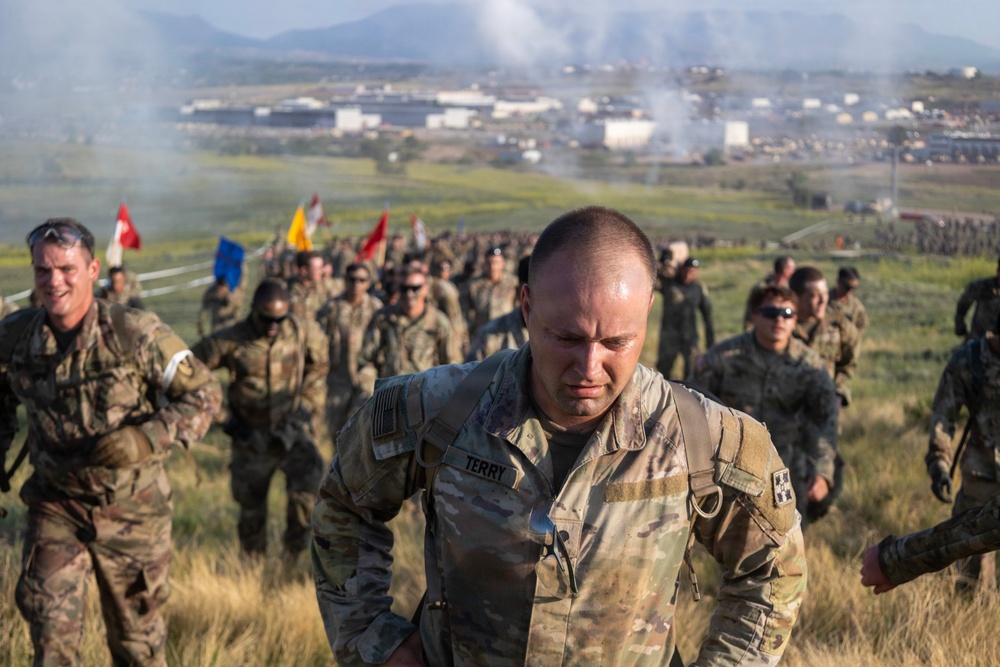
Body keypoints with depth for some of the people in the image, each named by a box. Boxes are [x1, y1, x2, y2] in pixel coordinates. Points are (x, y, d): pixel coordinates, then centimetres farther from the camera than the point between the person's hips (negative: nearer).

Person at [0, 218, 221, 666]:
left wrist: (146, 439, -27)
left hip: (130, 508, -2)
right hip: (55, 506, 2)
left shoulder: (135, 335, -18)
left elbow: (204, 394, -13)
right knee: (51, 630, -8)